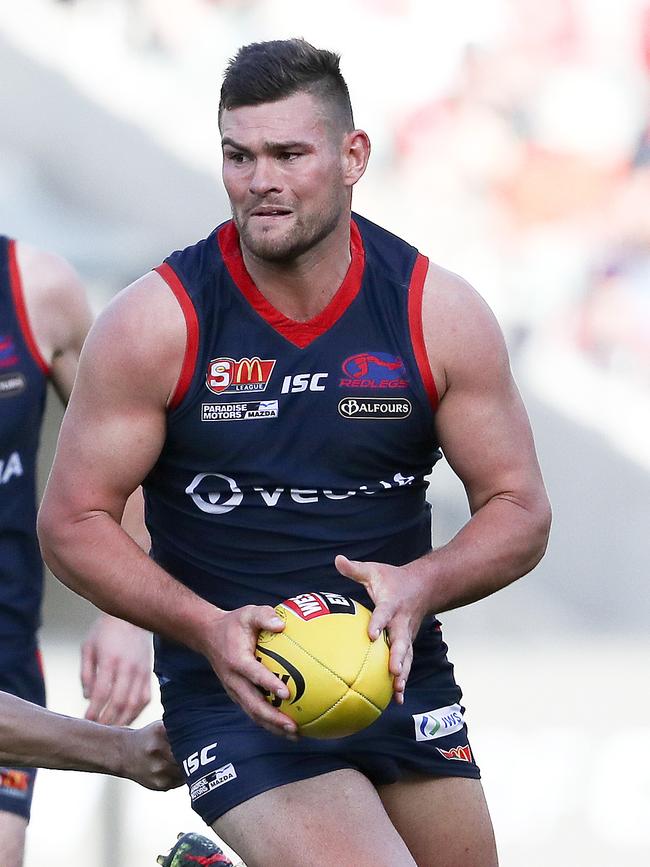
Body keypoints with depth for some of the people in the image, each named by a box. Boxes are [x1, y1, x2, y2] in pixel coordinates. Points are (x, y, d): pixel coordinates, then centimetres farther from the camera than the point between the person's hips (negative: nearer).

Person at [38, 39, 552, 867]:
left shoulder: (439, 314, -3)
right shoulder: (155, 323, -9)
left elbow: (519, 509, 2)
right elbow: (72, 522, -5)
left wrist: (420, 588, -18)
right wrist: (207, 629, -20)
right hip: (235, 691, -4)